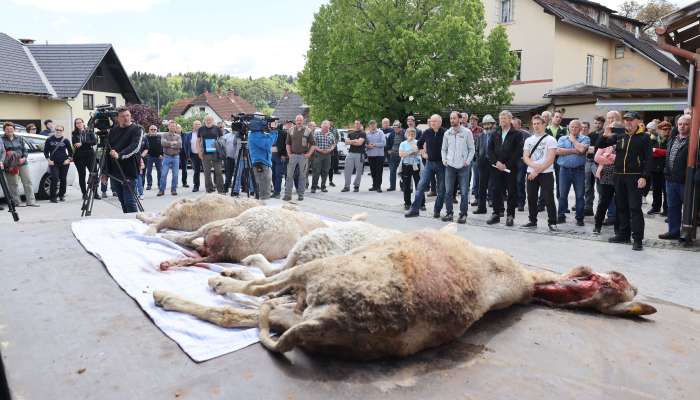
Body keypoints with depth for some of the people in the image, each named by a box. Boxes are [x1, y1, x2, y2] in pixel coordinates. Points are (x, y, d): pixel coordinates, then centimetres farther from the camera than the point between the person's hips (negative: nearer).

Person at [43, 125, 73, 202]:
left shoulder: (65, 140, 4)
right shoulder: (49, 140, 4)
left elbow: (70, 151, 10)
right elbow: (46, 151, 9)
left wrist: (68, 159, -1)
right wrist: (48, 160, -1)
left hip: (64, 163, 1)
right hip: (53, 163, -1)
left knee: (63, 179, 5)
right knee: (55, 179, -10)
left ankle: (61, 195, 20)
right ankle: (52, 197, -4)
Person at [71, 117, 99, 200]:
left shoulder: (90, 132, 8)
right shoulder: (74, 134, 9)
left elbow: (94, 141, -7)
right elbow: (75, 145, -4)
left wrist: (82, 144, -15)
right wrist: (87, 144, -18)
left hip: (90, 155, -1)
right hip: (79, 157, 1)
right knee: (81, 175, 3)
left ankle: (95, 193, 0)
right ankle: (84, 193, 12)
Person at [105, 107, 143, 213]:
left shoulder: (137, 129, -2)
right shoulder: (113, 130, 14)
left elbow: (135, 147, -17)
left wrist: (120, 155, -31)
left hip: (128, 172, -6)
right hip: (114, 172, 6)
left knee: (129, 202, -8)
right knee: (122, 201, 12)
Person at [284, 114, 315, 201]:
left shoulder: (308, 131, 1)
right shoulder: (291, 131, 8)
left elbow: (313, 144, 3)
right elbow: (288, 143, 13)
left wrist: (309, 154, -6)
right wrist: (289, 153, 3)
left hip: (303, 156, -2)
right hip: (293, 155, 2)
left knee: (302, 176, 5)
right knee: (289, 175, -1)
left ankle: (300, 194, 14)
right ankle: (287, 194, 3)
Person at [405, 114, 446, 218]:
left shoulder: (445, 133, -10)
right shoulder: (427, 132, 1)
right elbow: (420, 143, 19)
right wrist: (423, 153, 12)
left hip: (441, 163, -3)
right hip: (429, 163, 3)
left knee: (441, 189, 5)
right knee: (421, 186, -2)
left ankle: (437, 211, 17)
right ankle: (414, 209, 2)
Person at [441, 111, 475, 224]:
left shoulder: (467, 132, 0)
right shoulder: (447, 133, 8)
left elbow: (471, 149, 3)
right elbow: (443, 149, 17)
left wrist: (468, 161, -7)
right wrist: (444, 159, 3)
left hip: (463, 166, -3)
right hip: (450, 166, 3)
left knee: (464, 192, 0)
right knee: (448, 191, 2)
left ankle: (463, 214, 7)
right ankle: (449, 213, 11)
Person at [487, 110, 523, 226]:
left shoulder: (517, 134, -1)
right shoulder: (495, 134, 13)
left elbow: (519, 152, -8)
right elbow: (490, 149, 8)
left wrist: (507, 165, -13)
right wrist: (496, 162, -7)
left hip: (510, 168, -4)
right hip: (496, 168, 4)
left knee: (511, 192, 2)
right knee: (496, 191, 5)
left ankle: (510, 216, 8)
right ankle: (496, 214, 13)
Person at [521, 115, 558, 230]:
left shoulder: (550, 140, -3)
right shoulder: (528, 140, 12)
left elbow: (550, 159, -11)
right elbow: (525, 157, 3)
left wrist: (537, 171, -15)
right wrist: (534, 165, -17)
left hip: (546, 173, -5)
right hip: (531, 173, 5)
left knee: (548, 199, -6)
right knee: (531, 198, 9)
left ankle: (552, 223, 2)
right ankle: (532, 221, 19)